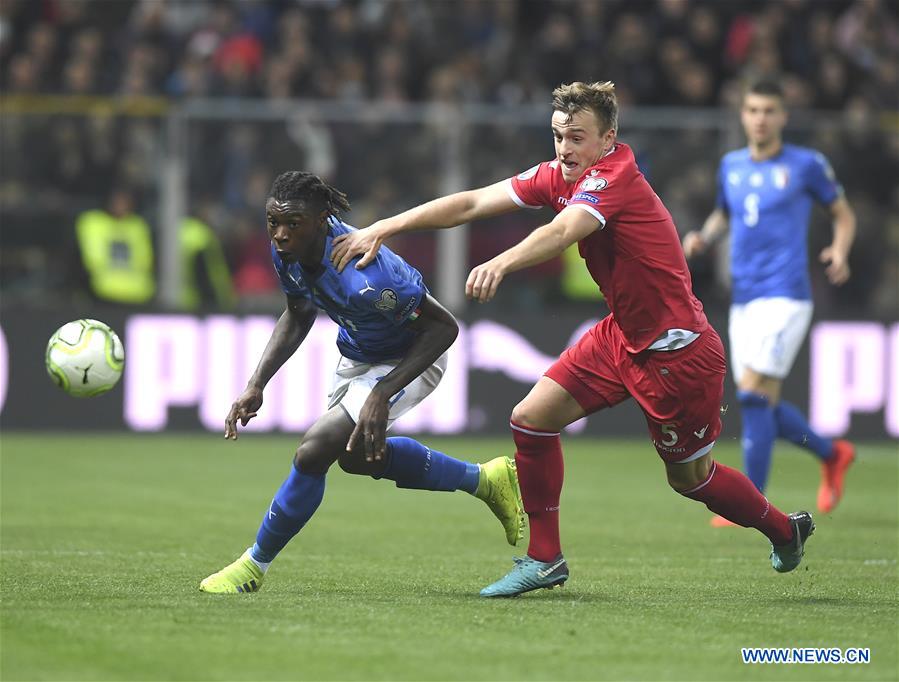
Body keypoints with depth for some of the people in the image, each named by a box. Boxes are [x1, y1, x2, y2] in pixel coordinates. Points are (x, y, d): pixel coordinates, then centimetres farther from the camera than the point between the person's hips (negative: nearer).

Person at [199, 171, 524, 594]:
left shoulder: (363, 278, -42)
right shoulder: (288, 252, -18)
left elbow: (443, 327, -32)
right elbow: (298, 316, 3)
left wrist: (381, 394, -36)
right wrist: (257, 384, -6)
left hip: (410, 359, -9)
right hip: (358, 354, 9)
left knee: (315, 451, -21)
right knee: (354, 456, 27)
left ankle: (254, 566, -1)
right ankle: (483, 480, 42)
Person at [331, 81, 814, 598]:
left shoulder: (614, 177, -25)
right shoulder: (556, 177, -1)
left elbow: (561, 233, -44)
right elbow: (470, 204, -2)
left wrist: (500, 264, -62)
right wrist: (381, 230, -8)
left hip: (678, 351, -8)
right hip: (623, 335, 8)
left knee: (691, 477, 6)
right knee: (531, 419, -2)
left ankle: (786, 529, 33)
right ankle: (545, 559, 9)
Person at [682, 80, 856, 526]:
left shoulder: (805, 165, -1)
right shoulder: (731, 166, 12)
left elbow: (842, 212, 9)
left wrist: (839, 252, -10)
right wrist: (704, 238, 7)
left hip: (785, 295, -6)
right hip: (743, 299, 6)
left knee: (754, 394, -16)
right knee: (759, 405, 8)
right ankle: (832, 454, 32)